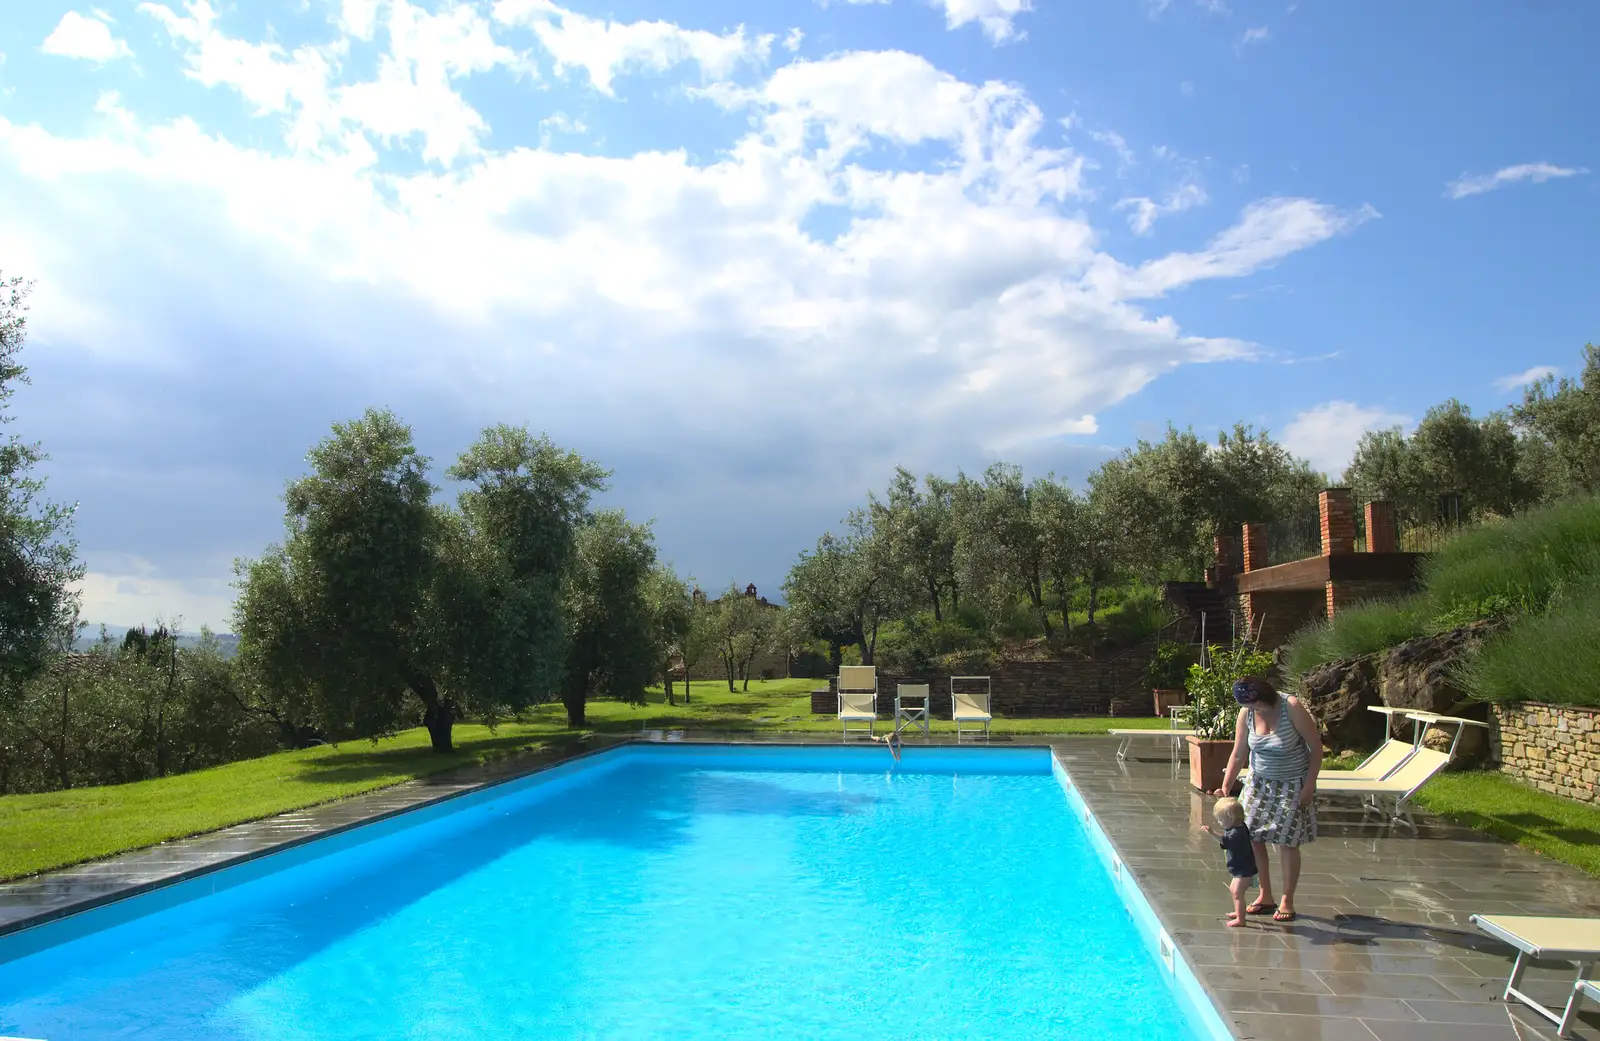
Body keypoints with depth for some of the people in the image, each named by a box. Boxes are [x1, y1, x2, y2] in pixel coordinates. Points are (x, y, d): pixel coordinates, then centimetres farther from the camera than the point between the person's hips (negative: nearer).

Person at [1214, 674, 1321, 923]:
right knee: (1253, 838, 2)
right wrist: (1226, 786, -11)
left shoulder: (1292, 707, -21)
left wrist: (1309, 786, -16)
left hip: (1292, 786, -4)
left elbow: (1316, 747, -14)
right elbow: (1238, 755, -3)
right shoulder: (1246, 713, -8)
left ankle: (1287, 901, 16)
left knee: (1287, 843, -1)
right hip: (1260, 782, 4)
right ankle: (1265, 896, 18)